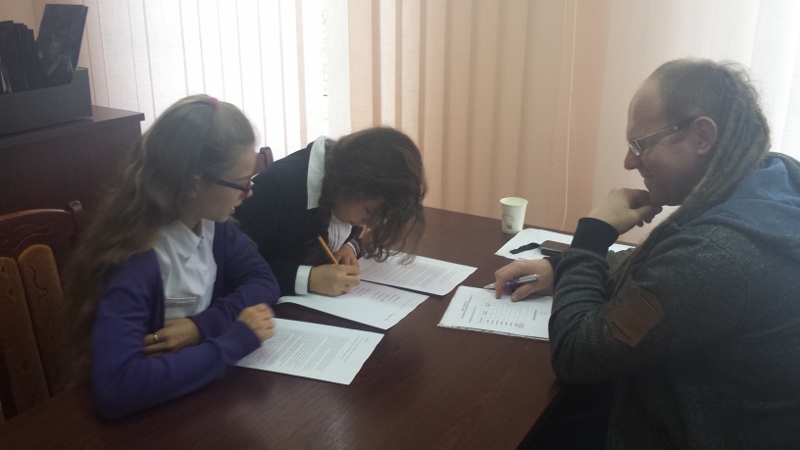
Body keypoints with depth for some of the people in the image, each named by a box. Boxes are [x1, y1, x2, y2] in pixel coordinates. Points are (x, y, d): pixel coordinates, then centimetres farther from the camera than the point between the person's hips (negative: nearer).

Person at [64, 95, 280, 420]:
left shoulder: (211, 223, -6)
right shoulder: (134, 258, -27)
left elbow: (263, 282, -4)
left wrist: (204, 325, -20)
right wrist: (235, 339, -31)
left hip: (204, 387, 6)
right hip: (152, 411, -6)